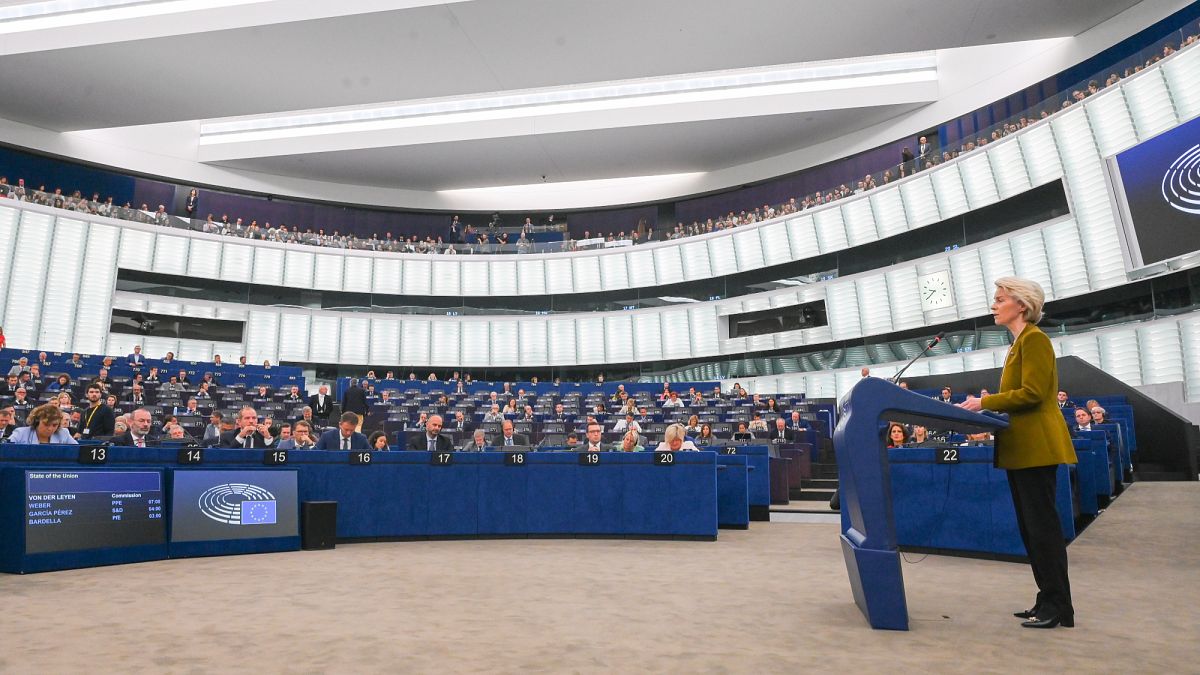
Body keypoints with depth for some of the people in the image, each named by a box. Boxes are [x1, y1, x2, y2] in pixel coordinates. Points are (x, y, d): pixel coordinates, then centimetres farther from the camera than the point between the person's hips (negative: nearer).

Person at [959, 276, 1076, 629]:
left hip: (1036, 448, -10)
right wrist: (987, 406, 9)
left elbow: (1032, 393, -19)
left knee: (1043, 526, -4)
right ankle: (1048, 600, 21)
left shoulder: (1034, 338, -9)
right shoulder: (1019, 343, 19)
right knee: (1031, 529, 13)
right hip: (1022, 449, 10)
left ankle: (1059, 607, 5)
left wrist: (986, 402, -14)